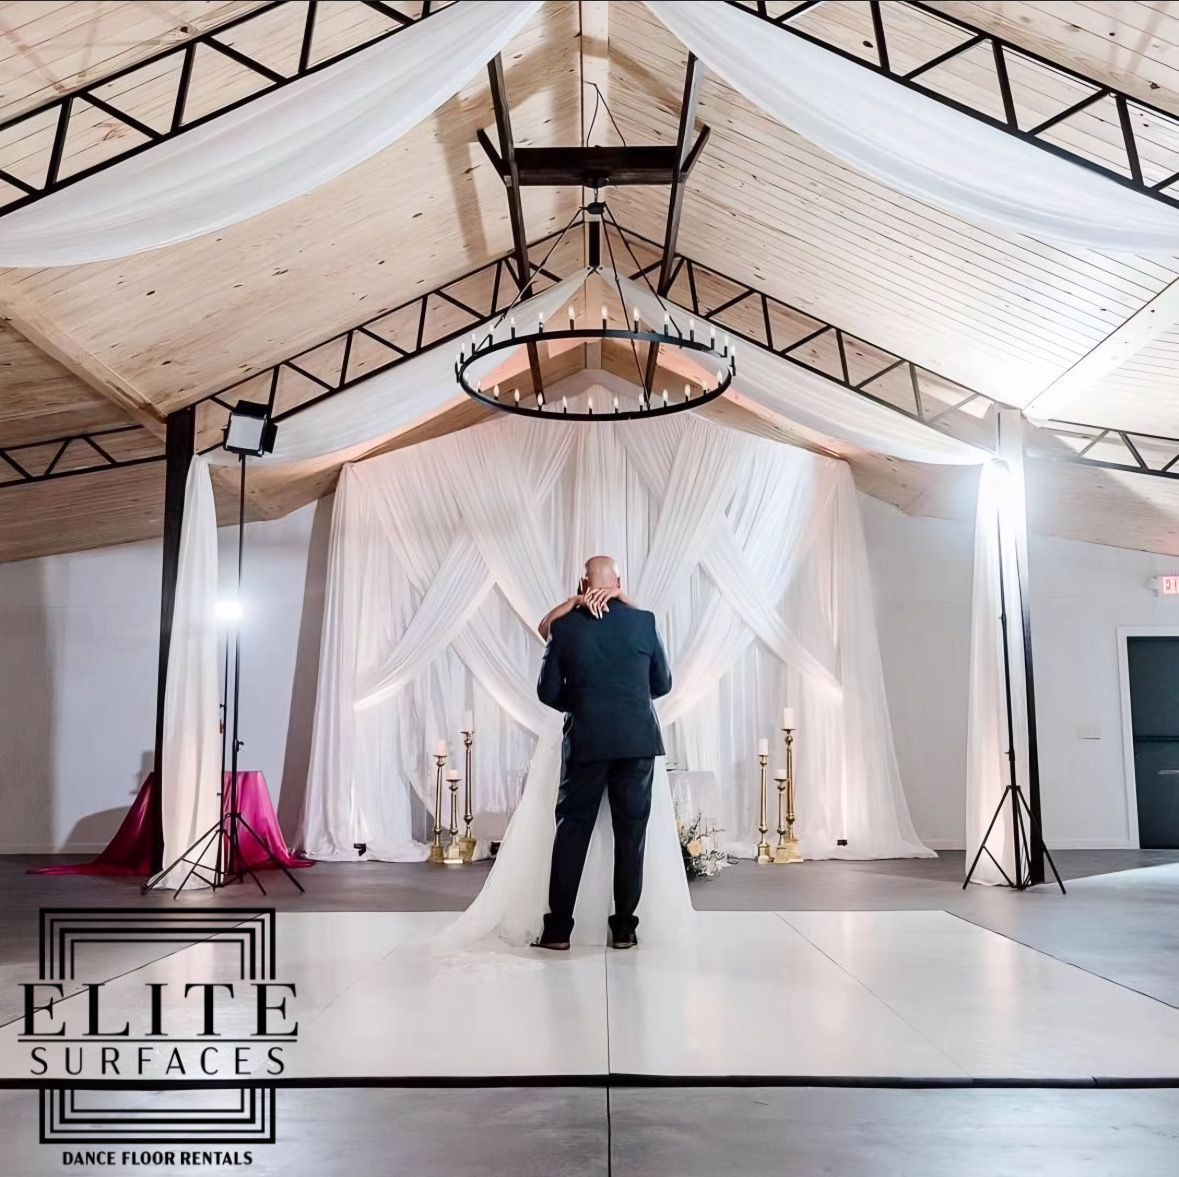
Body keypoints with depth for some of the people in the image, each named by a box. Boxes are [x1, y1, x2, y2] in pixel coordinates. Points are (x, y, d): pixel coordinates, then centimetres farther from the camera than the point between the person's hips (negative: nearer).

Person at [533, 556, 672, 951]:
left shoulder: (565, 627, 0)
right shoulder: (644, 621, 1)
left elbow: (548, 692, 3)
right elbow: (662, 684, 9)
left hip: (586, 740, -1)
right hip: (637, 740, 1)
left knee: (572, 831, 7)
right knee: (631, 833, 7)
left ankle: (558, 928, 9)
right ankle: (624, 928, 12)